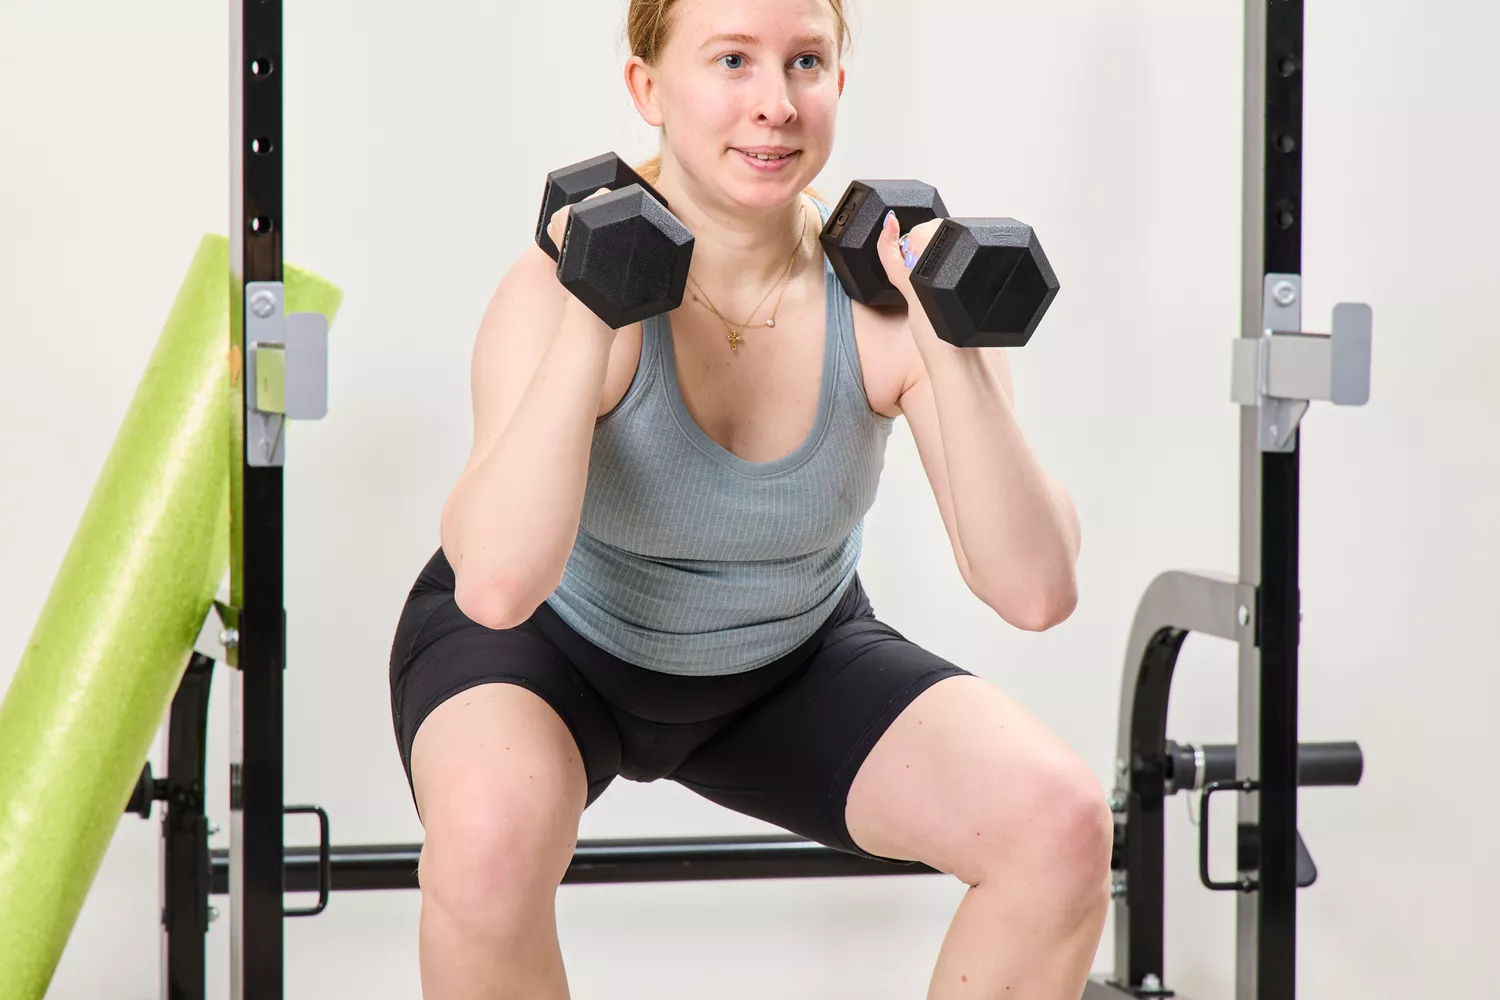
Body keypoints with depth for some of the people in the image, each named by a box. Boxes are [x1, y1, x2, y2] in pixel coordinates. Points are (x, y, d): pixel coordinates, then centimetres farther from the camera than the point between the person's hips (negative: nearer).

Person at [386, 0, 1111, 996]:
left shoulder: (880, 289, -20)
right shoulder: (569, 282, -26)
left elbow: (1036, 591, -26)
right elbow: (495, 587, -41)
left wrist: (948, 344, -35)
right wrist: (591, 322, -42)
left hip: (791, 664, 3)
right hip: (559, 649, -3)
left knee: (1063, 820, -19)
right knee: (493, 832, -36)